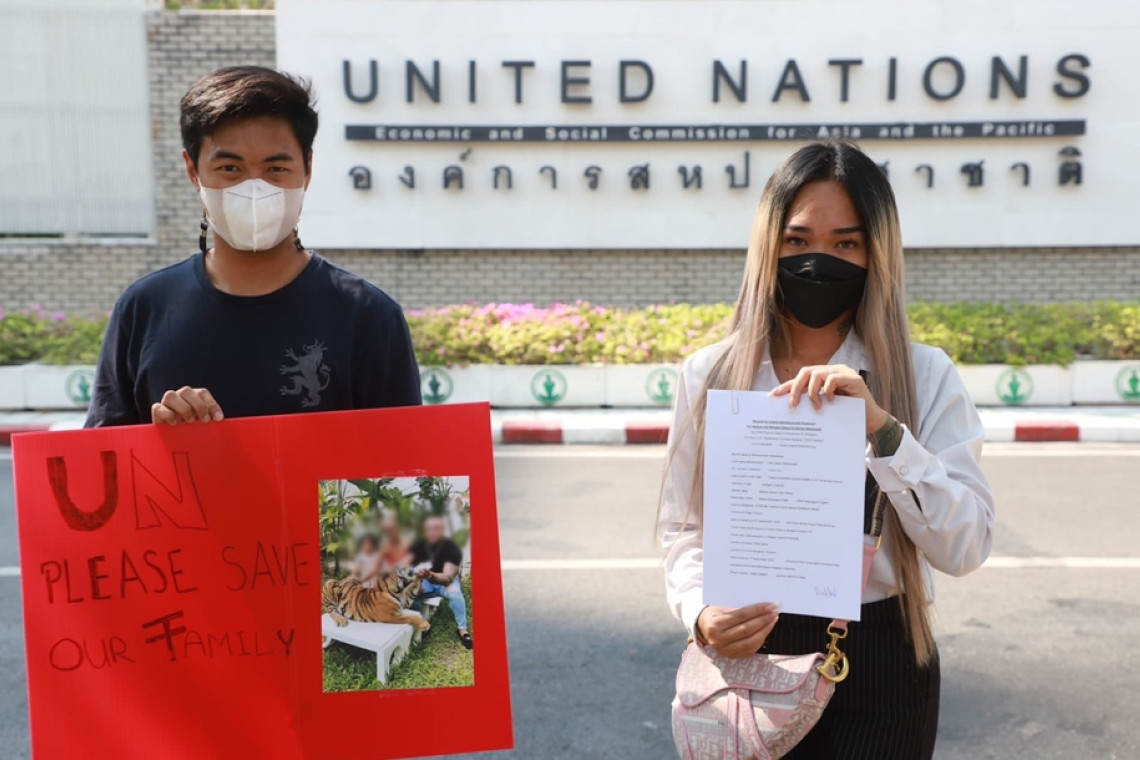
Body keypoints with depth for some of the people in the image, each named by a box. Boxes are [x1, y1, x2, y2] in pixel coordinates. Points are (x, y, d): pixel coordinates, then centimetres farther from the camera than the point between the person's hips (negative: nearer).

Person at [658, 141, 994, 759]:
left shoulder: (924, 376, -6)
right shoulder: (710, 374, -3)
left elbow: (966, 547, -13)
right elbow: (683, 527, 0)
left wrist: (882, 428, -24)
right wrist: (700, 611, -18)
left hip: (878, 661, 0)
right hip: (748, 653, 1)